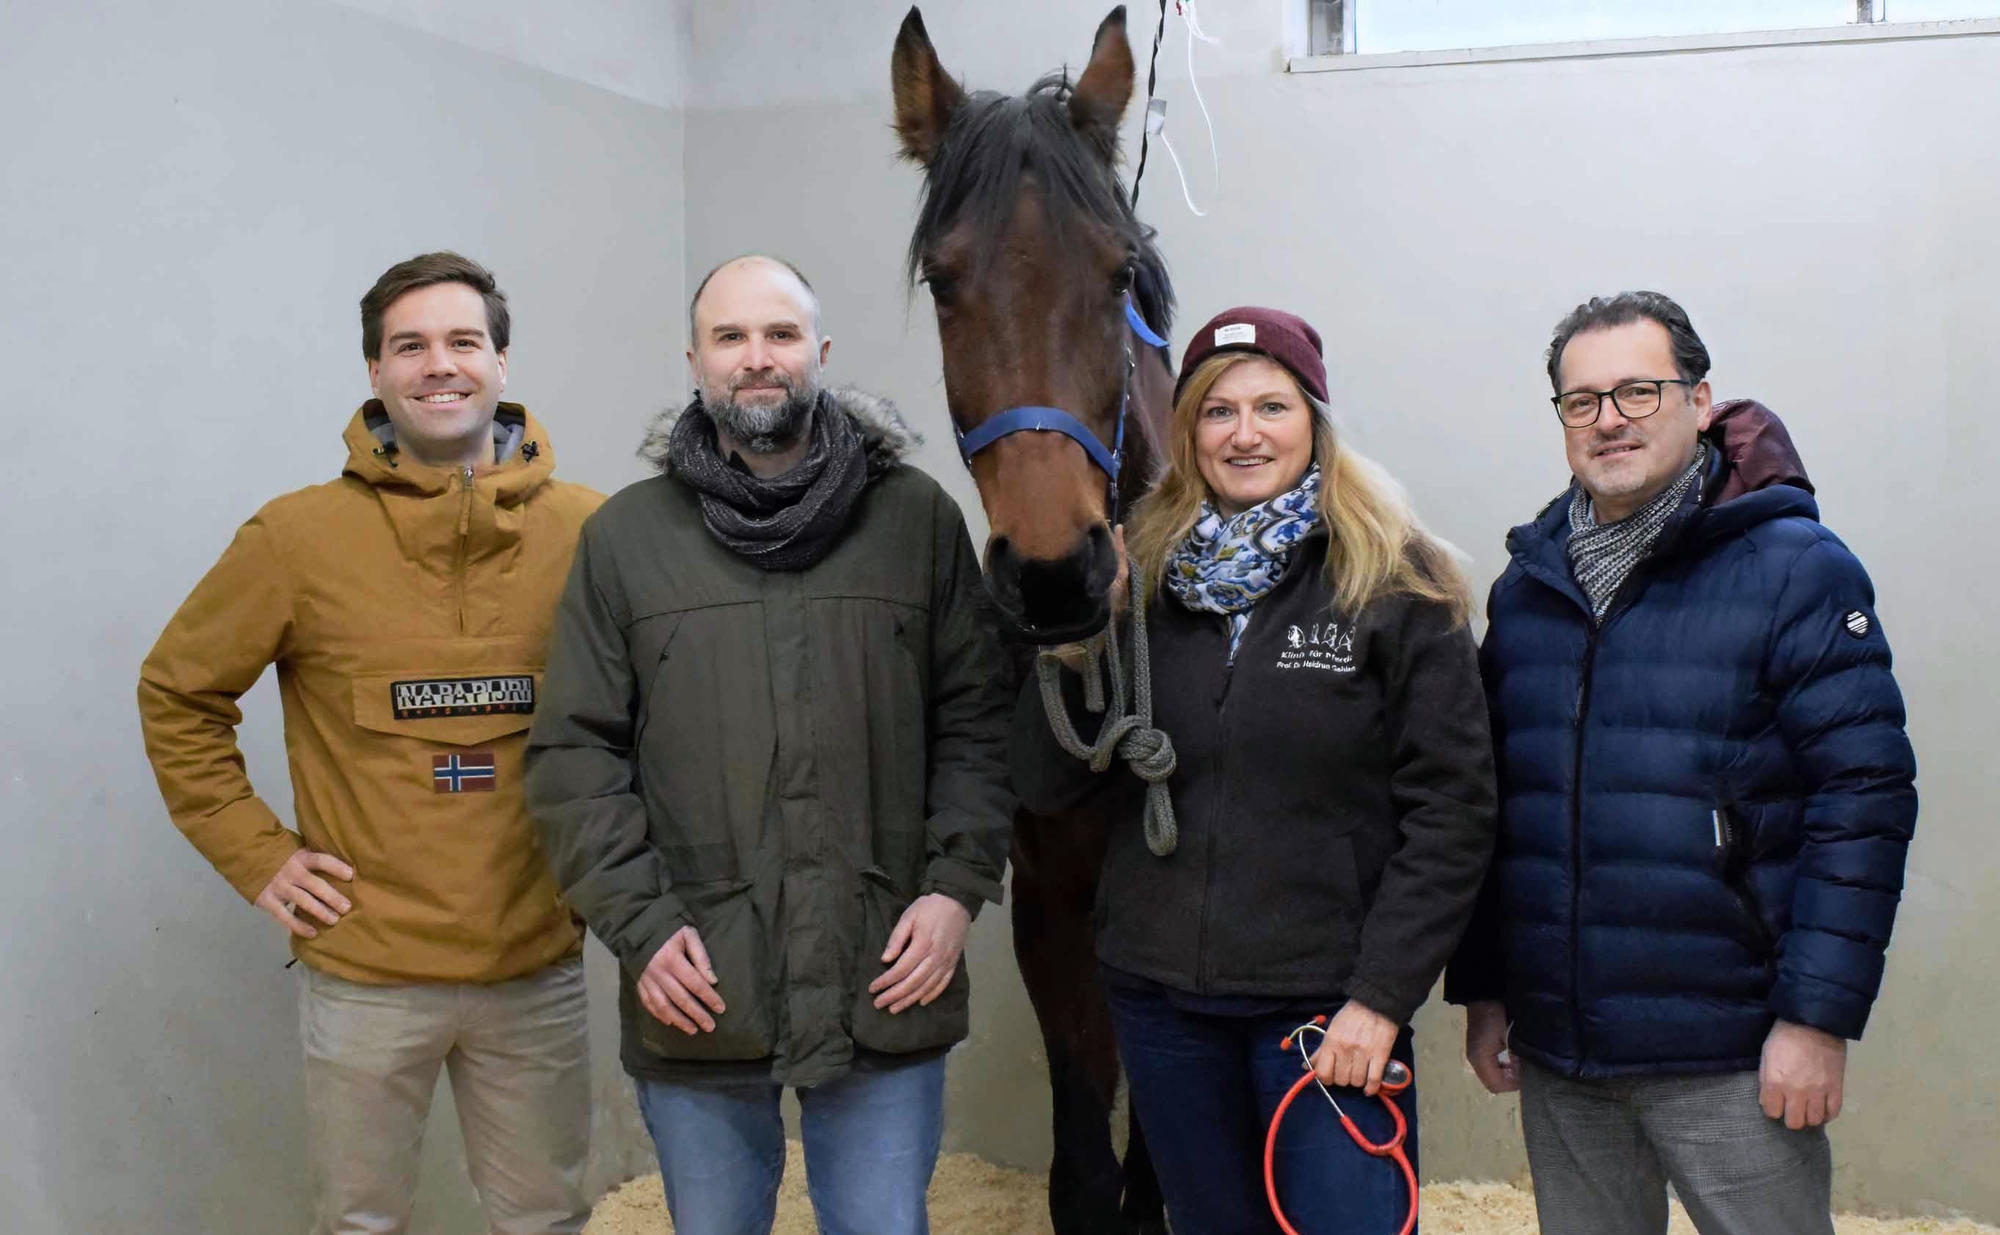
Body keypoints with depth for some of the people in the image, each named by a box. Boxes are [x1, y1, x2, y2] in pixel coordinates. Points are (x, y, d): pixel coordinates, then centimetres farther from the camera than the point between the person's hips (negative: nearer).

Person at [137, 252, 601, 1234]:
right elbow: (178, 694, 5)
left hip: (537, 968, 1)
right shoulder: (298, 537, -5)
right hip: (363, 976, -1)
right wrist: (255, 855, -1)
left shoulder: (586, 529, -3)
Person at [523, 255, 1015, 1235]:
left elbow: (977, 721, 4)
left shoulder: (919, 518, 2)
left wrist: (957, 889, -7)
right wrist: (637, 924, -9)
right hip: (694, 997, 1)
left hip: (888, 982, 0)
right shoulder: (623, 538, 3)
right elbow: (575, 754, 1)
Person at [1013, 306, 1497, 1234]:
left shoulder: (1396, 585, -6)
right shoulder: (1138, 576, 3)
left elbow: (1450, 811, -8)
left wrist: (1381, 997, -13)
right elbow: (1046, 788, 2)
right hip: (1160, 995, 4)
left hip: (1329, 1008, -3)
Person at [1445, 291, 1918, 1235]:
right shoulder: (1527, 583, 10)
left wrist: (1818, 1015, -14)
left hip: (1729, 1059, -4)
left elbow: (1863, 795, -10)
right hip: (1555, 1053, 5)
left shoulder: (1796, 567, -6)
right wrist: (1480, 989, 11)